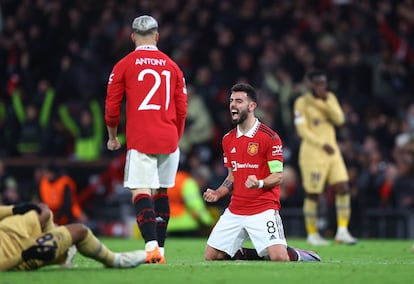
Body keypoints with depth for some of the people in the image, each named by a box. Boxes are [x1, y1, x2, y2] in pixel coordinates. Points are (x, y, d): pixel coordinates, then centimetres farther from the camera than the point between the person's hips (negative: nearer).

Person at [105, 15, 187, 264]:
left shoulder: (124, 65, 2)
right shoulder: (172, 66, 11)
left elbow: (112, 106, 3)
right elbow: (182, 109, 13)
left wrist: (113, 137, 18)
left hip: (140, 140, -4)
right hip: (169, 140, 4)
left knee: (141, 194, -8)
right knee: (161, 193, 15)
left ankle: (152, 245, -28)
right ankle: (160, 250, 16)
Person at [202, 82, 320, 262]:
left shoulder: (269, 137, -9)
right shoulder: (228, 139, 12)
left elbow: (278, 177, -9)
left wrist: (259, 183, -29)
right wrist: (217, 194, 3)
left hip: (263, 210, -6)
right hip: (235, 211, 6)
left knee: (279, 258, -21)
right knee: (211, 257, 0)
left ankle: (302, 257, 12)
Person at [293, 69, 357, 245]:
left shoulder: (330, 98, 11)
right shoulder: (302, 102, -5)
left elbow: (339, 120, 0)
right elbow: (302, 130, -10)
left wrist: (327, 102, -11)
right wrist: (322, 144, -17)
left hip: (332, 151, 5)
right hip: (312, 152, -5)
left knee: (343, 188, -6)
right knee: (313, 194, -2)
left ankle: (342, 231, -1)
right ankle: (312, 234, 10)